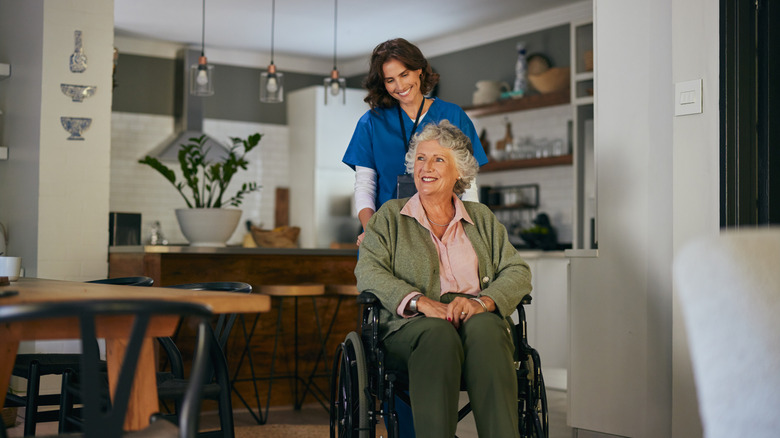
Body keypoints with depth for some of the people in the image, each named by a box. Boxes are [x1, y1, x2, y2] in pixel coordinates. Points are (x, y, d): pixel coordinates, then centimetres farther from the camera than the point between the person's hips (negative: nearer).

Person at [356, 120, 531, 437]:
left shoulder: (482, 218, 24)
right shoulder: (390, 216, 20)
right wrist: (419, 301, -16)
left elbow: (518, 273, 11)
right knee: (439, 333, -37)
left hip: (477, 319, 2)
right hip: (410, 325, -1)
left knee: (484, 327, -35)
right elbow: (368, 272, 3)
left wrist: (482, 301, -12)